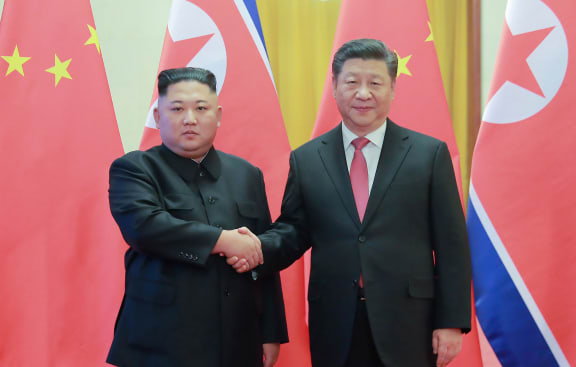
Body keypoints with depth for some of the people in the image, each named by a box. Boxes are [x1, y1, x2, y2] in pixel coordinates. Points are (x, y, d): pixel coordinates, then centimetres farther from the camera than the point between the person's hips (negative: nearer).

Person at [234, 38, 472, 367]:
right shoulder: (306, 159, 6)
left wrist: (452, 322, -4)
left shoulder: (430, 154, 0)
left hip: (408, 327, -1)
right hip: (334, 328, 2)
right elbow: (294, 230, 9)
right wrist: (259, 248, -12)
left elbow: (451, 246, -1)